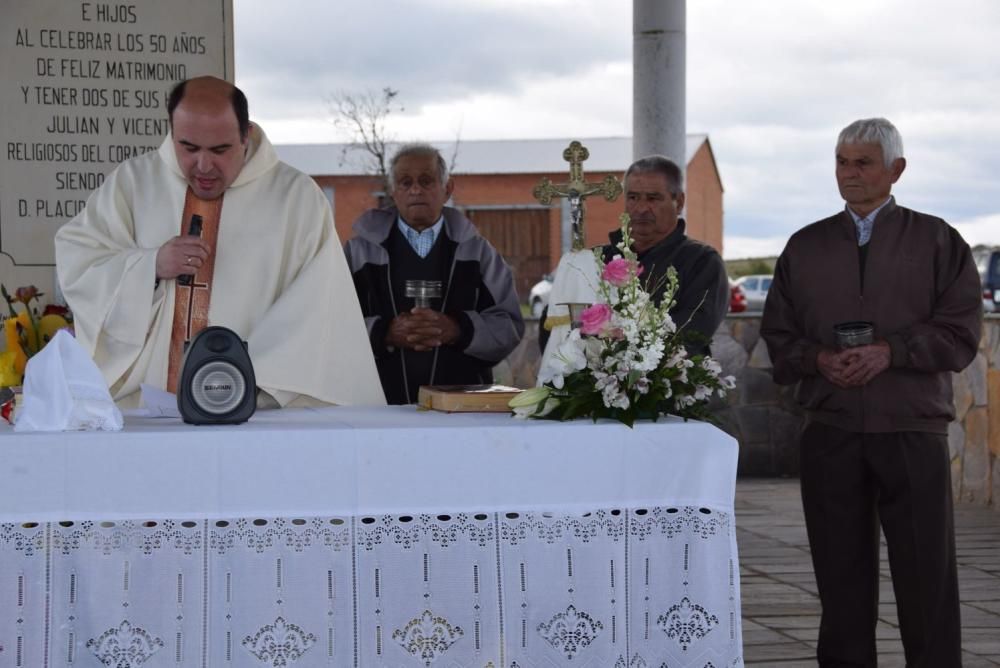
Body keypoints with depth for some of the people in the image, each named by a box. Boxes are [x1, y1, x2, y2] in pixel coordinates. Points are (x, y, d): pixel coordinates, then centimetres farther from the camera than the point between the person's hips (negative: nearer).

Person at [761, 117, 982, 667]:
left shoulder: (936, 241, 6)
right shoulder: (805, 246, 13)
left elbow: (960, 333, -1)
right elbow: (778, 337, 11)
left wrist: (890, 352, -14)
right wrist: (820, 360, -8)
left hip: (912, 430, -2)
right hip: (830, 431, 2)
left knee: (927, 575, -1)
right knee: (841, 574, 7)